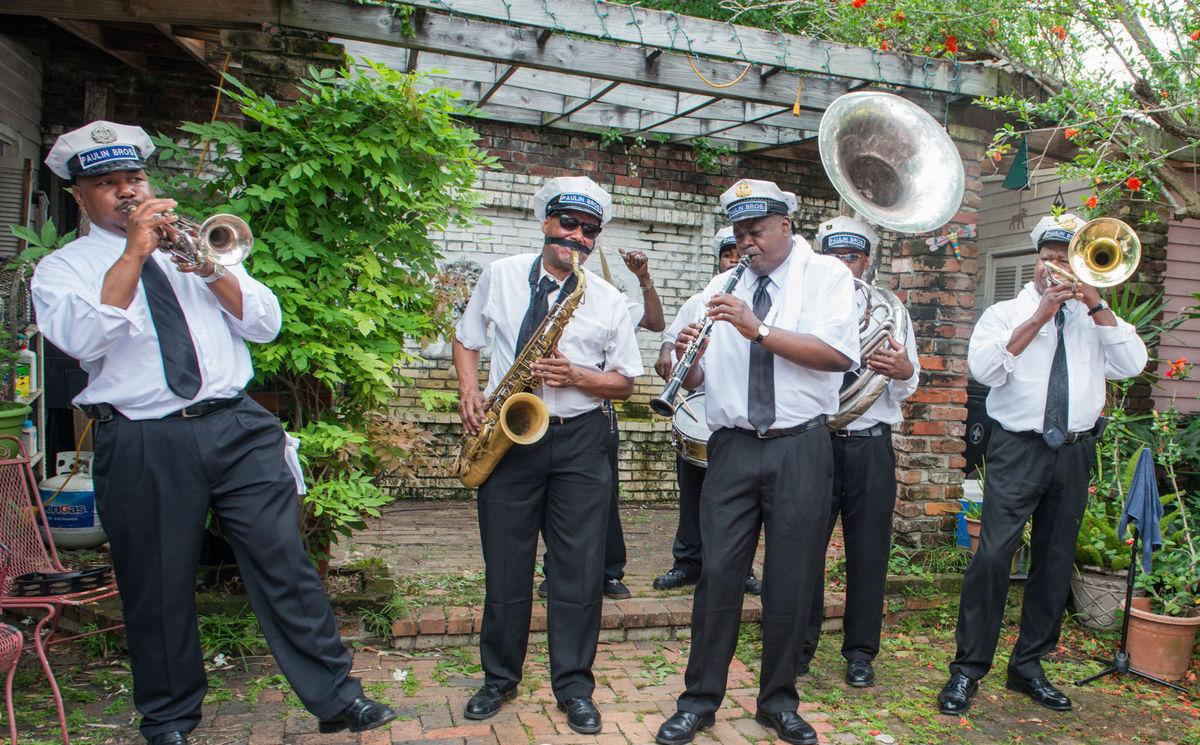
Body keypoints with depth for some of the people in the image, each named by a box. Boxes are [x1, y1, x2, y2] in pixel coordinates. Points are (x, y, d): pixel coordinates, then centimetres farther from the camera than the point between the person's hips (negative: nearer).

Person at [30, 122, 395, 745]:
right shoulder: (63, 268, 9)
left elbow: (266, 324, 8)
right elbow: (82, 339, -14)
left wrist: (211, 270, -7)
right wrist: (135, 252, -13)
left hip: (237, 426, 2)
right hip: (141, 445, -1)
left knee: (285, 564, 0)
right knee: (158, 590, 8)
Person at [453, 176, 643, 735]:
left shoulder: (608, 300, 3)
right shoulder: (500, 275, 5)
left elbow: (624, 381, 5)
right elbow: (466, 339, 14)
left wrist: (576, 376, -14)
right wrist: (469, 392, -4)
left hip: (579, 442, 0)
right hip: (506, 435, 0)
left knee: (579, 571, 2)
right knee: (505, 567, 9)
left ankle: (573, 687, 19)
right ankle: (499, 677, 28)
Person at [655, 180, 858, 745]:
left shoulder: (826, 274, 4)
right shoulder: (722, 287, 13)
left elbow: (840, 354, -13)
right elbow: (695, 379, 11)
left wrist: (759, 329, -18)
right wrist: (686, 357, -11)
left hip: (800, 449, -2)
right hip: (733, 446, 2)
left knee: (792, 578, 6)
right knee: (718, 571, 0)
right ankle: (700, 699, 14)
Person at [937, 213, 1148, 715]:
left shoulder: (1094, 321, 14)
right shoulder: (1006, 314, 6)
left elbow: (1132, 364, -1)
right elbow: (984, 368, -11)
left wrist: (1096, 305, -7)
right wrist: (1038, 318, -12)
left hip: (1074, 453, 4)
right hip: (1018, 451, -4)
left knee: (1056, 562, 9)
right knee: (994, 555, -11)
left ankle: (1029, 666, 22)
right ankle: (968, 669, -2)